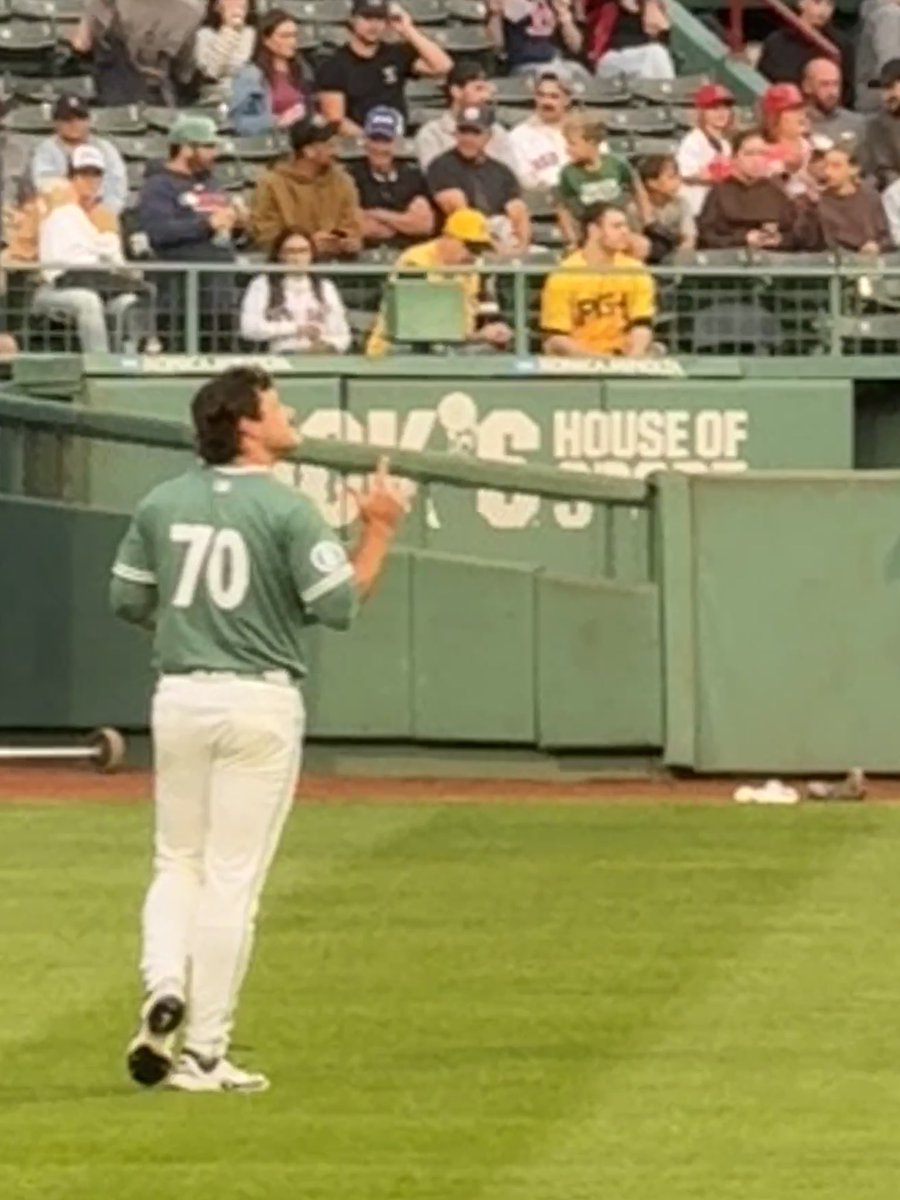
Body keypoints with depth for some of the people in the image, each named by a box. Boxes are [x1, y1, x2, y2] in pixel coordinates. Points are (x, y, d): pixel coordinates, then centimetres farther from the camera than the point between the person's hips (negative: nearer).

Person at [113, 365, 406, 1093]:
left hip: (180, 697, 4)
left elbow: (128, 601, 11)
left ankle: (165, 987, -8)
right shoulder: (286, 510, -11)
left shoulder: (162, 505, 4)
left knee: (178, 862, 18)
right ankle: (204, 1053, 3)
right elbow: (339, 604, -12)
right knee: (232, 877, 1)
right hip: (260, 700, -4)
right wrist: (379, 530, -1)